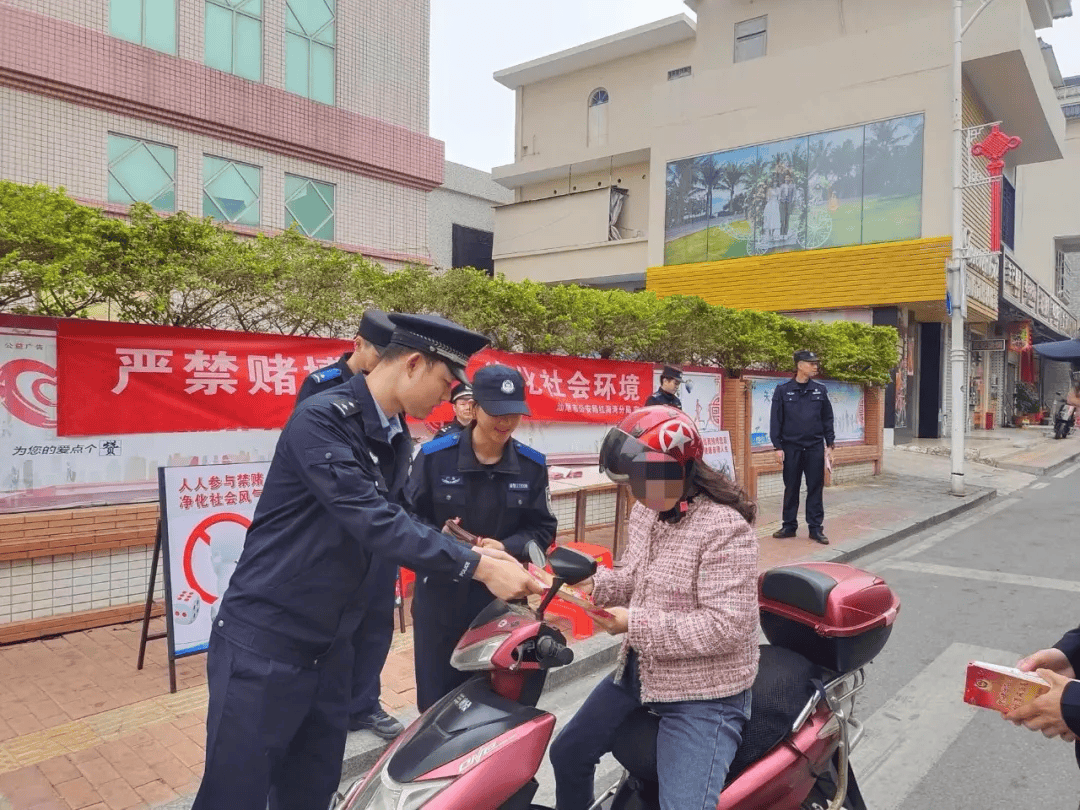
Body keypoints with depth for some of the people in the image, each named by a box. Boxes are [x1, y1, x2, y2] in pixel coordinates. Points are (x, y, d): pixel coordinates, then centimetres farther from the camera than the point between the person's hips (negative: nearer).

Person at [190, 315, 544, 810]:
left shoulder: (395, 441, 7)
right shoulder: (322, 418, -20)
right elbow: (372, 522, -28)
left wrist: (469, 549, -2)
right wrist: (475, 565, -27)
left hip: (330, 647, 8)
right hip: (263, 641, -7)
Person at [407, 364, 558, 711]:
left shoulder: (533, 465, -1)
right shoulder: (434, 456, -8)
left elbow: (543, 529, 1)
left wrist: (506, 548, -18)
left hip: (501, 595, 2)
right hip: (440, 594, -1)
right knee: (437, 698, 10)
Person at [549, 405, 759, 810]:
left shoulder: (725, 529, -25)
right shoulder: (646, 512, 1)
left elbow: (725, 627, -28)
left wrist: (635, 624, -28)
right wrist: (595, 582, -8)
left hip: (704, 694, -8)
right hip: (639, 672, 8)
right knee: (567, 754, 19)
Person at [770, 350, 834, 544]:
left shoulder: (820, 391, 6)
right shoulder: (783, 390, -1)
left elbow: (827, 419, 10)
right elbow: (776, 420, 0)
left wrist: (829, 445, 5)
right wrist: (778, 447, -4)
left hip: (815, 447, 1)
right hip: (791, 447, -1)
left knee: (815, 488, 4)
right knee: (791, 489, 7)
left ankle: (816, 528, 11)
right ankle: (789, 526, 17)